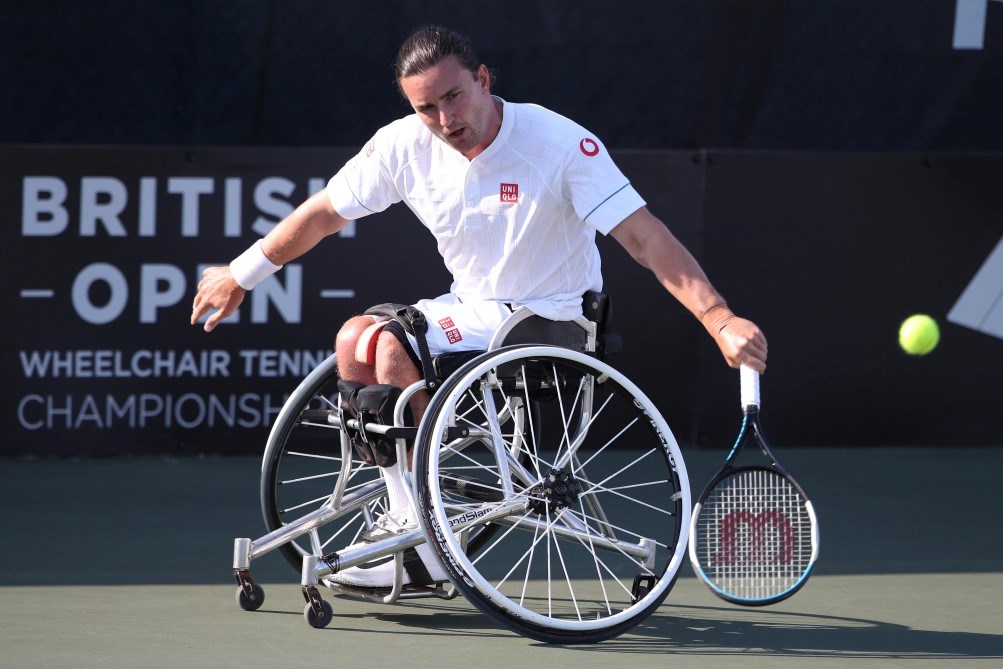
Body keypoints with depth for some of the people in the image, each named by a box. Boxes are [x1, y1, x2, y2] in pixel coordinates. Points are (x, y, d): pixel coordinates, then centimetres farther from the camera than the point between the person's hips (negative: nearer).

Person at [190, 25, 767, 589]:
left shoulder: (562, 143, -22)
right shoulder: (403, 146, -6)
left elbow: (645, 237, -26)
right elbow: (321, 216, 10)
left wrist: (720, 319, -36)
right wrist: (238, 276, 16)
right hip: (473, 308, 7)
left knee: (394, 349, -24)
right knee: (356, 338, -11)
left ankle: (428, 545, -17)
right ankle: (404, 514, -4)